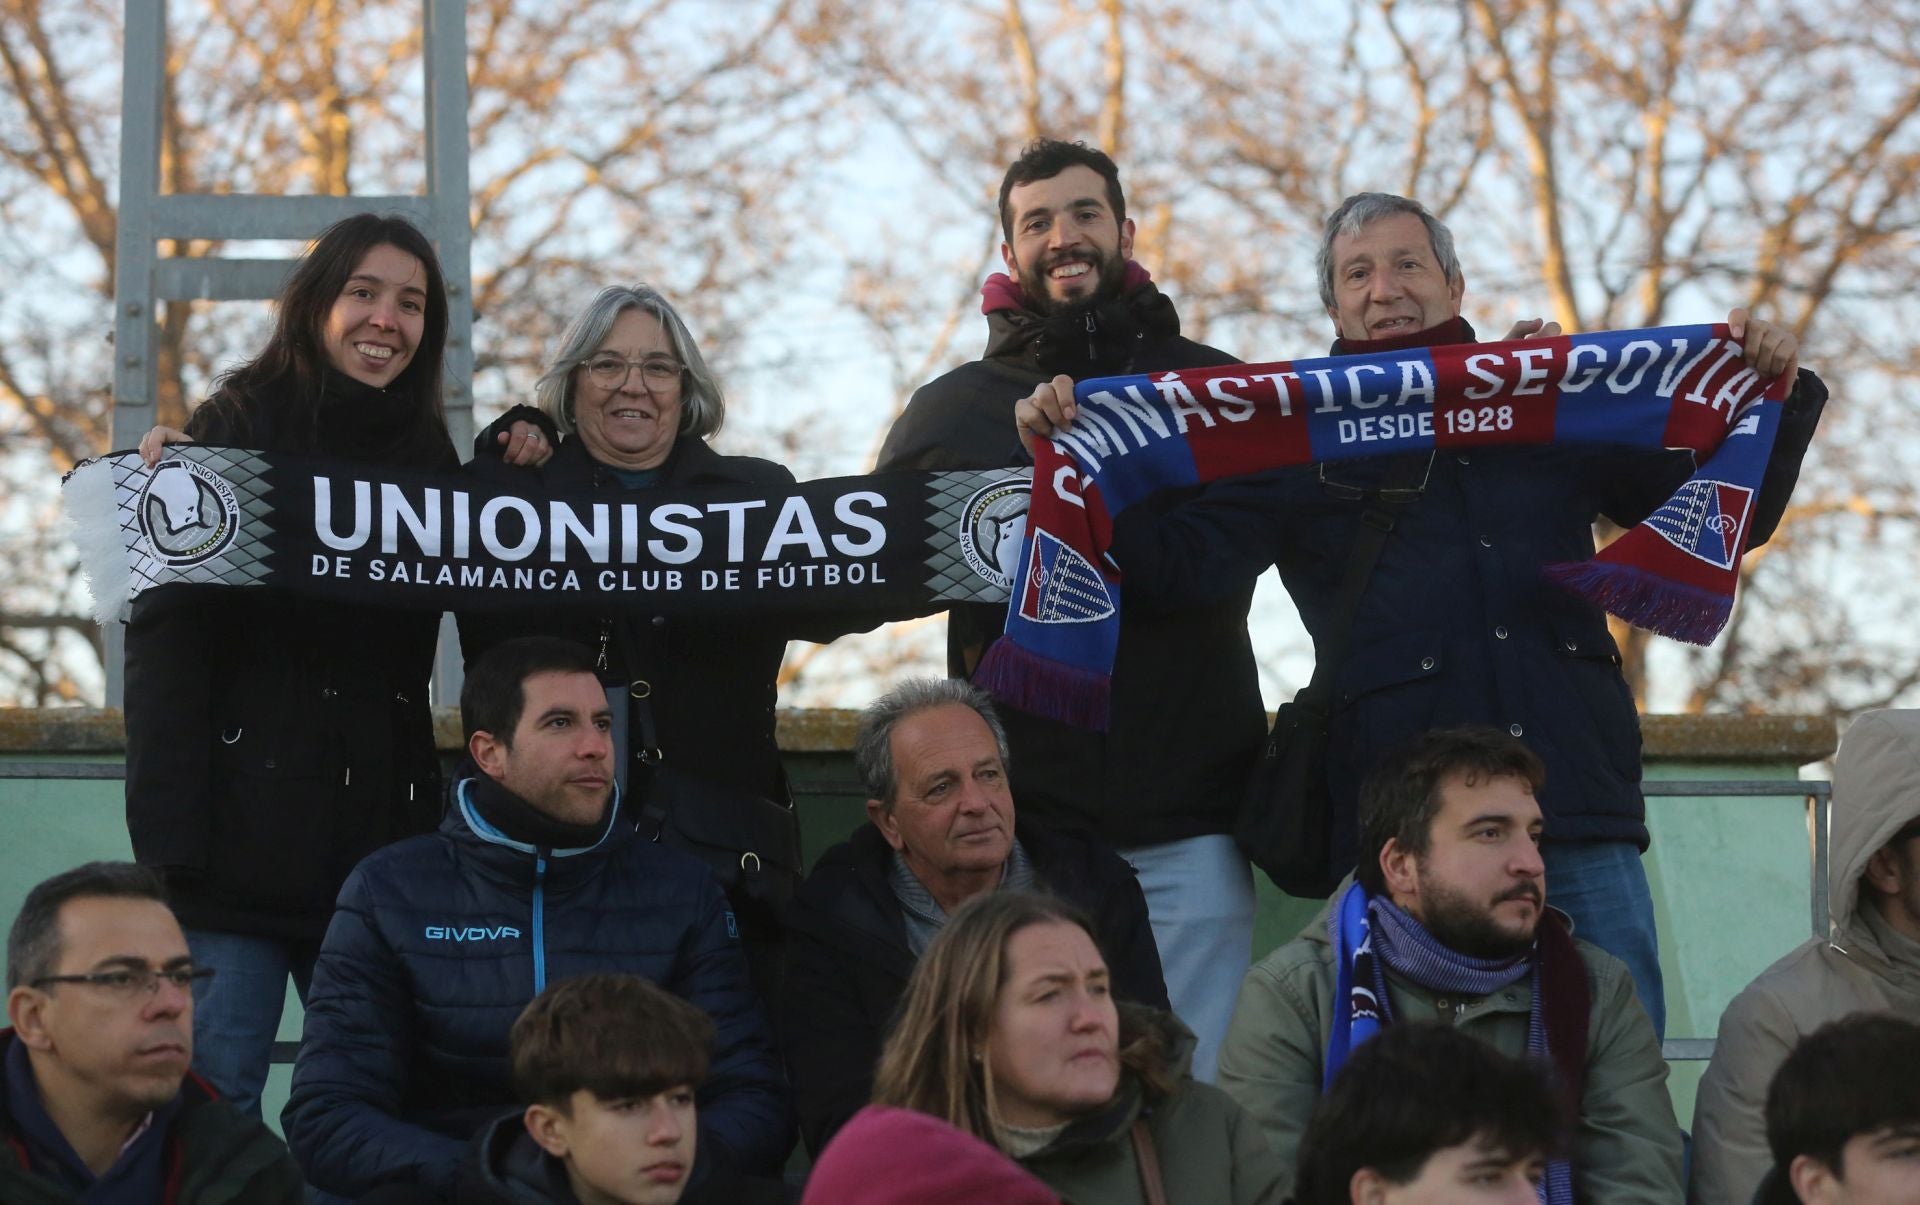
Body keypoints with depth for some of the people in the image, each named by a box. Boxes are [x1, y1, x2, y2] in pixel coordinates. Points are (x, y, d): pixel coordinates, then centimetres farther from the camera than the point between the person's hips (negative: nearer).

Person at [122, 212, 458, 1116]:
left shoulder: (427, 456, 14)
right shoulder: (235, 434, -1)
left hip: (383, 831, 5)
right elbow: (165, 637, -8)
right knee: (215, 1102, -6)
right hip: (244, 830, -4)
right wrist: (168, 838, -17)